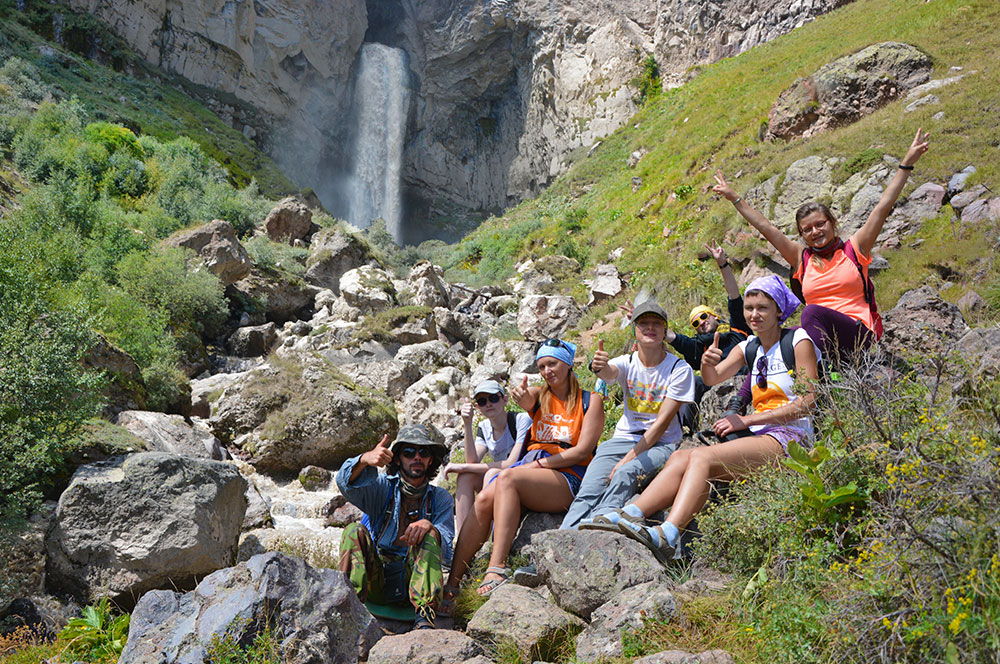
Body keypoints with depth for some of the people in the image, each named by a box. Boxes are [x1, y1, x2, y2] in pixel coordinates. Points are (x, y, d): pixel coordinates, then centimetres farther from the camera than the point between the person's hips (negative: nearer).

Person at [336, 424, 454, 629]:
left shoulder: (440, 498, 12)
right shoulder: (383, 487, 7)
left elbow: (445, 550, -2)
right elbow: (346, 483, -14)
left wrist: (429, 527, -25)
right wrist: (365, 460, -37)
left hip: (412, 581, 0)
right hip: (375, 580, 0)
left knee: (428, 534, -24)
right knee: (355, 531, -22)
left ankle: (424, 616, -36)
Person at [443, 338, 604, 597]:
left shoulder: (590, 400, 8)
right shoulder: (540, 396, 18)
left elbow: (583, 451, -3)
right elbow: (526, 401, -9)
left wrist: (540, 463, -10)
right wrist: (522, 395, -33)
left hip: (568, 476, -4)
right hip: (531, 464, 4)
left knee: (507, 478, -33)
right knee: (484, 499, -25)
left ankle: (496, 568, -40)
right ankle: (452, 582, -25)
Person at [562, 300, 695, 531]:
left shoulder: (679, 369, -4)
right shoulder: (627, 363, 6)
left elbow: (662, 422, -11)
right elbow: (610, 373, -21)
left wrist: (630, 457, -19)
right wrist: (601, 367, -48)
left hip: (660, 444, -2)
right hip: (623, 438, 2)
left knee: (626, 473, -36)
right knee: (588, 491, -23)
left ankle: (605, 516, -55)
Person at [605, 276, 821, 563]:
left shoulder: (799, 341, -2)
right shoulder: (749, 347, 17)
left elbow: (807, 402, -9)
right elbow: (713, 378, 6)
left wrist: (748, 419, -12)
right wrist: (708, 362, -19)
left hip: (789, 438, -7)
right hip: (757, 437, 7)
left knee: (703, 457, -30)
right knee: (681, 456, -17)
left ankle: (667, 537, -45)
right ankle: (629, 516, -30)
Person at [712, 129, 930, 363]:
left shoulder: (854, 248, 10)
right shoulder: (802, 257, 15)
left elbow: (883, 208, 6)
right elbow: (766, 227, 16)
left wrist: (907, 163, 2)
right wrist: (734, 198, 17)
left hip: (859, 335, -3)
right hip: (818, 335, 3)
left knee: (813, 311, -33)